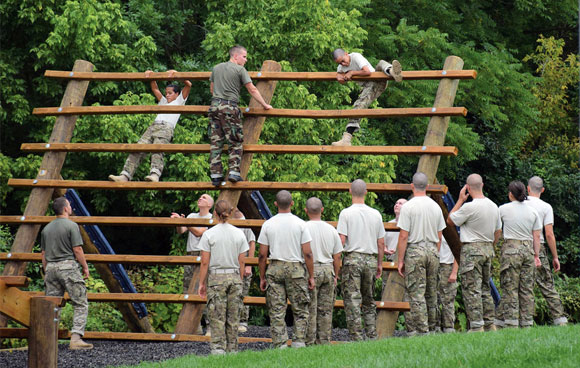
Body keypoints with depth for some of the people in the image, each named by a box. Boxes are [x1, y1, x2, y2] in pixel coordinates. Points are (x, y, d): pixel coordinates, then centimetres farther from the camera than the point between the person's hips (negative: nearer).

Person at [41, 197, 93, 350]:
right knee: (80, 304, -2)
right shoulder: (71, 226, -8)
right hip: (68, 266, -6)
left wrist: (46, 272, 21)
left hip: (51, 268, 6)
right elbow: (77, 250, -10)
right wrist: (85, 267, 1)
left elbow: (43, 253, 15)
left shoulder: (46, 228, 12)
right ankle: (76, 338, -12)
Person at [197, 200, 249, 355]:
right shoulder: (239, 233, 2)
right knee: (233, 318, 8)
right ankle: (232, 350, 12)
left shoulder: (209, 234, -6)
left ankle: (218, 349, -9)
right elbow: (241, 262, 5)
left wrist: (201, 283, 3)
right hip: (234, 278, 3)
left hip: (216, 278, -3)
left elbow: (205, 262, -6)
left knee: (217, 318, -1)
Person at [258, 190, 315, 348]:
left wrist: (262, 277, 11)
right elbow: (307, 253, -4)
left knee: (276, 311, 3)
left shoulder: (268, 224, 2)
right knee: (300, 309, 7)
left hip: (274, 268, 1)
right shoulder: (300, 224, -2)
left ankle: (280, 345, 0)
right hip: (296, 269, -1)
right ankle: (299, 342, -2)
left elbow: (262, 255, 2)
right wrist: (311, 276, 4)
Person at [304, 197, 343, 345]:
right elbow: (337, 256, 10)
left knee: (310, 309, -1)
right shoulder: (331, 230, 6)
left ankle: (310, 342, -3)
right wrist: (335, 276, 19)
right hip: (328, 270, 4)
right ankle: (324, 341, 10)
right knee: (326, 309, 8)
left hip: (310, 270, -4)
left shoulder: (304, 228, -8)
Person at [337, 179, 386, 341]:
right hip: (371, 260, 4)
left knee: (352, 301, -3)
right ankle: (372, 337, 12)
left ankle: (357, 338, -8)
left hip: (352, 258, -4)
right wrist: (379, 264, 19)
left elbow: (341, 240, -11)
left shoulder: (346, 213, -6)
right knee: (369, 301, 14)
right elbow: (381, 243, 9)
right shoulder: (376, 214, 7)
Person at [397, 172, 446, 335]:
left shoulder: (408, 207, -9)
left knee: (417, 293, -4)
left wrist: (400, 260, -5)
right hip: (432, 251, 5)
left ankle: (422, 330, -8)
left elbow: (404, 236, -10)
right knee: (431, 293, 12)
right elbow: (439, 236, 12)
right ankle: (431, 327, 17)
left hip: (415, 250, -5)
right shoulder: (436, 206, 8)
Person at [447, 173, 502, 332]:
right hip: (488, 249, 7)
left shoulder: (469, 207, -16)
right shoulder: (494, 207, 8)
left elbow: (450, 221, -3)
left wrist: (460, 200, 1)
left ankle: (477, 326, -10)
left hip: (472, 249, -7)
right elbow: (498, 231, 17)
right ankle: (490, 324, 15)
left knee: (472, 290, -6)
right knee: (485, 288, 15)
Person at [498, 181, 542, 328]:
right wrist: (536, 255, 11)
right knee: (527, 289, 8)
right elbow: (537, 236, 6)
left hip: (510, 248, -4)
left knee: (510, 289, -2)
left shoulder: (504, 209, -5)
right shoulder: (533, 211, 5)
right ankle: (527, 323, 9)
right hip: (528, 249, 4)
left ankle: (511, 323, -7)